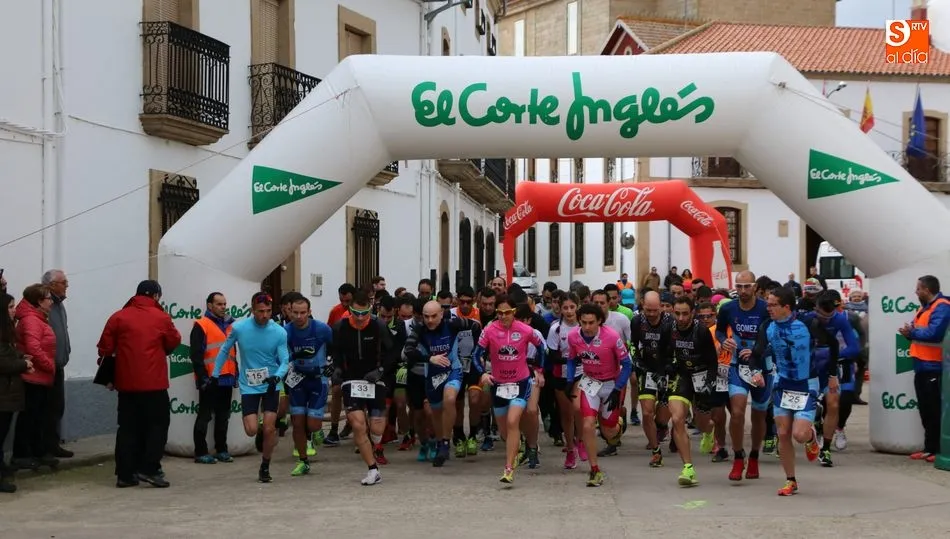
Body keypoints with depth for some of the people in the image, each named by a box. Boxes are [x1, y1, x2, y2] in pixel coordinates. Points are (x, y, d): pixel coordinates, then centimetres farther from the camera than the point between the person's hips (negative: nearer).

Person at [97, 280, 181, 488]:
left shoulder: (118, 317, 4)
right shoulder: (161, 318, -1)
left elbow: (105, 348, 4)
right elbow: (174, 343, 8)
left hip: (126, 382, 3)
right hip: (154, 382, -3)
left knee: (128, 427, 9)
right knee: (157, 424, 6)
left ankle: (125, 474, 8)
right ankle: (149, 469, -4)